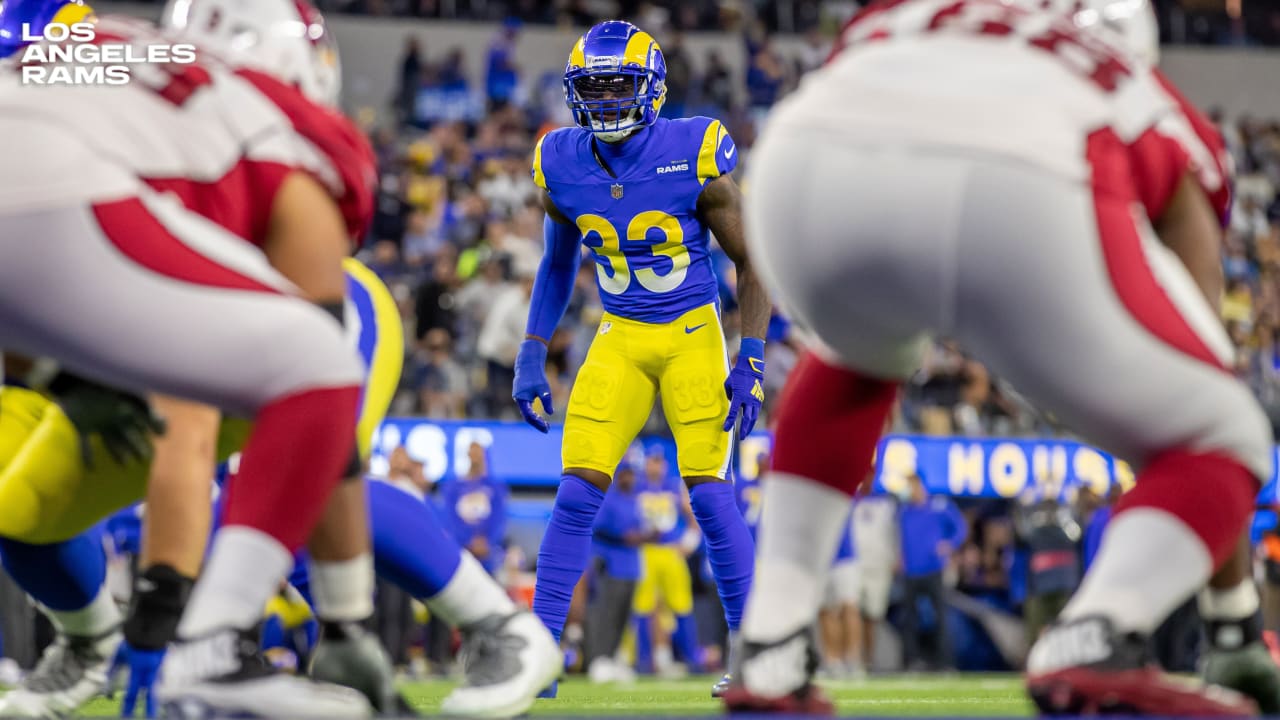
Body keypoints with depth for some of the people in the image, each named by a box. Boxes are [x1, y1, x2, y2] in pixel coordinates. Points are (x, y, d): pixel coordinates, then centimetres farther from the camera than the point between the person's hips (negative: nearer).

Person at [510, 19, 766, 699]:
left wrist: (750, 363, -14)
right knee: (576, 493, -8)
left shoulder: (696, 158, -15)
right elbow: (556, 266, 14)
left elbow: (751, 262, -6)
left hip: (693, 335, -3)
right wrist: (531, 355, 8)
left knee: (709, 493, -10)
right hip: (619, 341, 3)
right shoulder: (561, 167, -4)